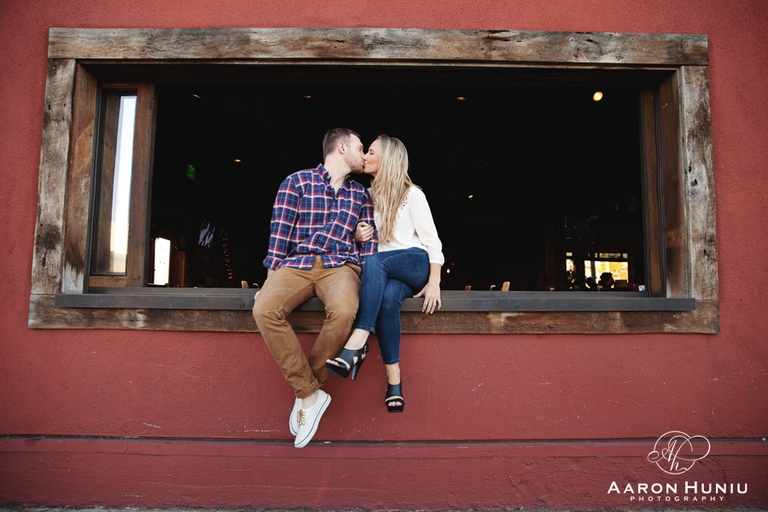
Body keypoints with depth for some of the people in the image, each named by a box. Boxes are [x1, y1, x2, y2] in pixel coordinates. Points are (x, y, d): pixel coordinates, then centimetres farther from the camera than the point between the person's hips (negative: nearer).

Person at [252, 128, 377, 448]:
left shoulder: (361, 195, 22)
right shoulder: (297, 182, 12)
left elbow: (368, 243, 16)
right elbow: (279, 232, 5)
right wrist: (272, 277, -4)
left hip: (340, 265, 1)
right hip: (297, 264, -1)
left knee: (344, 311, -34)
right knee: (265, 309, -31)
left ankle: (305, 392, -14)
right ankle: (310, 392, -18)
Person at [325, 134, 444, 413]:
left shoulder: (412, 195, 3)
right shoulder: (369, 196, 20)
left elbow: (431, 240, -3)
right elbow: (364, 236, 29)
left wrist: (433, 283, -16)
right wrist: (357, 236, 2)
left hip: (417, 264, -4)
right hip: (387, 272, 4)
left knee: (375, 260, -36)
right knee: (387, 297, -34)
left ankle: (356, 346, -42)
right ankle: (394, 380, -32)